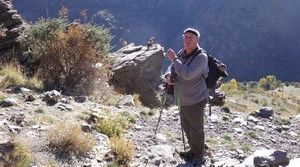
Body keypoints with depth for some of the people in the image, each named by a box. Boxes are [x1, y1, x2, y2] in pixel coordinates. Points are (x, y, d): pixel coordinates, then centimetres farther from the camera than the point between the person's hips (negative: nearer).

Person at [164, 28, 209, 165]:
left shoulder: (201, 57, -19)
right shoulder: (181, 54, 4)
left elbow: (187, 74, -31)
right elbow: (172, 67, 15)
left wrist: (174, 59, -25)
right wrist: (168, 75, -8)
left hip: (195, 100, -8)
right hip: (182, 100, 8)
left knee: (196, 129, 4)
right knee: (186, 128, 22)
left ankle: (199, 156, 22)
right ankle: (193, 151, 41)